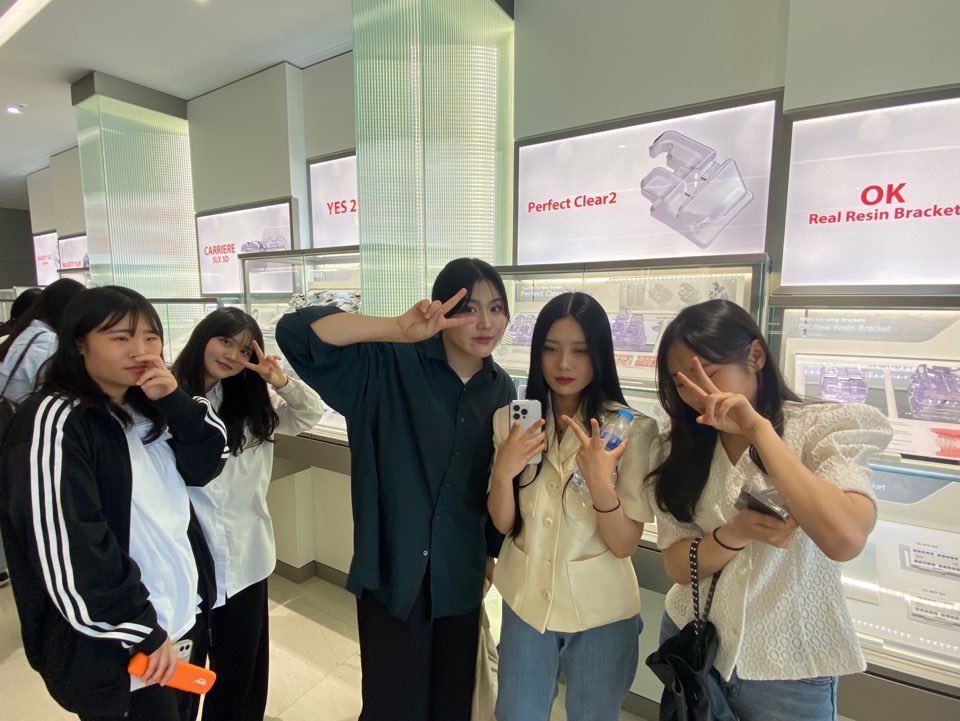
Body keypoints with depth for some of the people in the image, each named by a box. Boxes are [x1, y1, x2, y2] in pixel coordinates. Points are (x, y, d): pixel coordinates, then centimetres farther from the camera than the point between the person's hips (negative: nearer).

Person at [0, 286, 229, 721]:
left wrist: (175, 401, -15)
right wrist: (145, 632, -19)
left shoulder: (147, 408, 5)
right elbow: (69, 552, -23)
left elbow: (203, 468, 0)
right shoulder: (55, 423, -19)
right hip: (116, 651, -7)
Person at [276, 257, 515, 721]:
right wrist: (399, 329, -35)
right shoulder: (389, 366, -15)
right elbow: (296, 332, -25)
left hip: (460, 577, 4)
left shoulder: (501, 388, -1)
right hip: (392, 569, -4)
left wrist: (497, 557, 14)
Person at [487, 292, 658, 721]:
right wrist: (503, 472, -25)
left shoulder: (632, 429, -16)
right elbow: (503, 523, -6)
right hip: (525, 600, 2)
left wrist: (600, 482, -33)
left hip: (600, 611, -2)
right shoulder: (510, 420, -7)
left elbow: (625, 545, -15)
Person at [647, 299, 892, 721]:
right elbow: (677, 566, -7)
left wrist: (757, 428, -29)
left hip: (787, 668, -3)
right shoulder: (683, 445, -4)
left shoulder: (823, 428, -13)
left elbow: (845, 539, -31)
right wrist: (737, 533, -25)